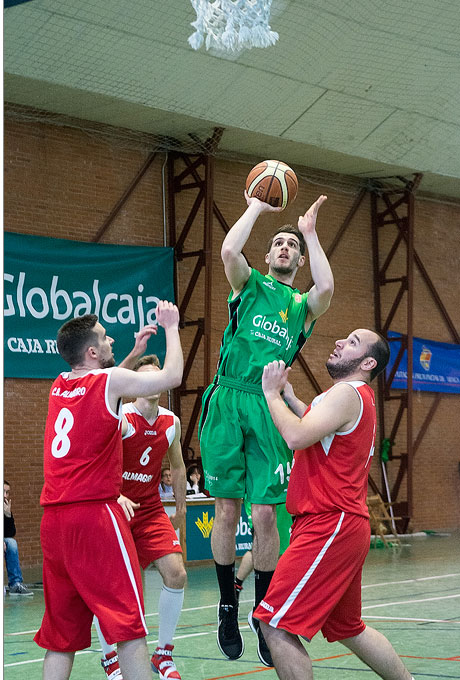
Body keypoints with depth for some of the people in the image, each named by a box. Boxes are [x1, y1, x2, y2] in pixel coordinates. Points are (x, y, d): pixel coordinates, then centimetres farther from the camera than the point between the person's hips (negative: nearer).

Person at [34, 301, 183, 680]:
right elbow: (172, 376, 2)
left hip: (53, 520, 7)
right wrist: (171, 328, 15)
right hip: (95, 514, -7)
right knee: (130, 625, -8)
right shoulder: (111, 381, -5)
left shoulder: (60, 386, 15)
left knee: (60, 634, 11)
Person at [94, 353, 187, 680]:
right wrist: (115, 495, -44)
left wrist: (181, 508, 20)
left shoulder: (172, 422, 2)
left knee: (176, 575, -9)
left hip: (151, 511, 4)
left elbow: (177, 466, 18)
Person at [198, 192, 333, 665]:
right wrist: (256, 207, 3)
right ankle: (227, 608, 12)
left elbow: (326, 288, -9)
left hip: (268, 409, 1)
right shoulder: (250, 285, 14)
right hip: (227, 401, 0)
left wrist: (310, 232, -1)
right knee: (226, 509, 0)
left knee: (265, 515, -2)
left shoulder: (302, 305, 15)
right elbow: (228, 250, -7)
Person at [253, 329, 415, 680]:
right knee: (346, 628, 23)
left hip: (329, 527, -11)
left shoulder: (347, 393, -13)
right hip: (343, 526, 11)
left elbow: (297, 437, -25)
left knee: (276, 624, -13)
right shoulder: (358, 397, 19)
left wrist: (271, 392, -12)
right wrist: (286, 394, 26)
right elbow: (315, 427, 35)